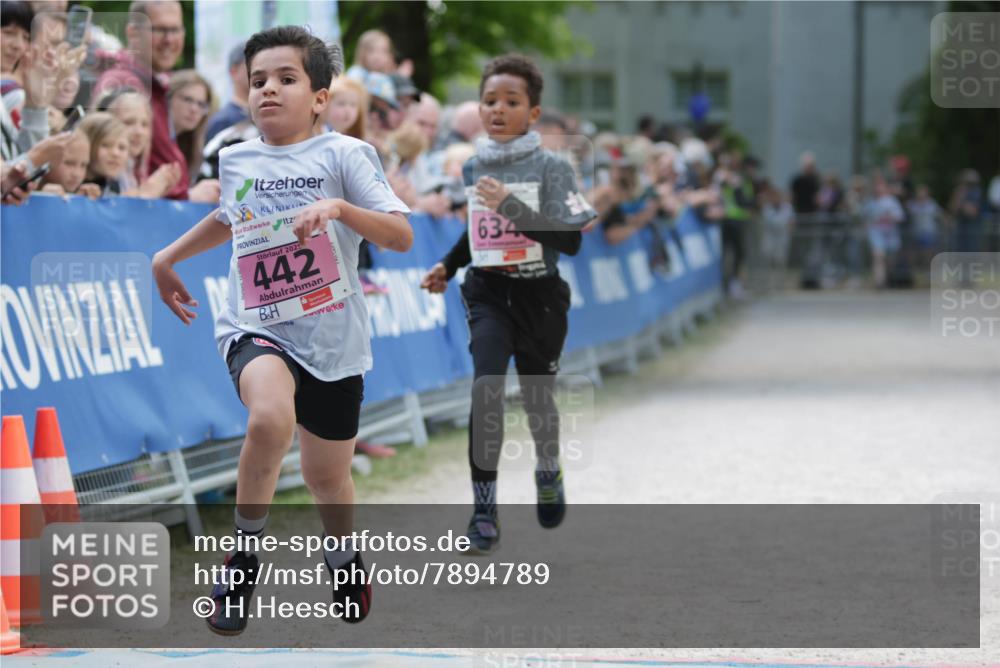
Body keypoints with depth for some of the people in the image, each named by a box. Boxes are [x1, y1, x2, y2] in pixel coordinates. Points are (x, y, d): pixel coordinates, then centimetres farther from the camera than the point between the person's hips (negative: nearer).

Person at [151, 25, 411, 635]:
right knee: (272, 419, -33)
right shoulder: (236, 159, 7)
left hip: (332, 339, -1)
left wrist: (339, 207, -29)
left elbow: (403, 237, -15)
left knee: (327, 475, 14)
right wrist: (169, 257, 32)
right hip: (257, 329, 1)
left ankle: (343, 558, 49)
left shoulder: (343, 154, -6)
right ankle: (244, 556, -14)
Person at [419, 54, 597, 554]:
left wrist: (512, 206, -26)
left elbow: (571, 240, -20)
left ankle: (548, 471, 47)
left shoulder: (550, 168, -9)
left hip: (539, 296, -2)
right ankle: (483, 513, -17)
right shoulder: (473, 169, 4)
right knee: (485, 387, -20)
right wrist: (448, 266, 16)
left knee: (537, 399, 12)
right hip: (487, 293, 2)